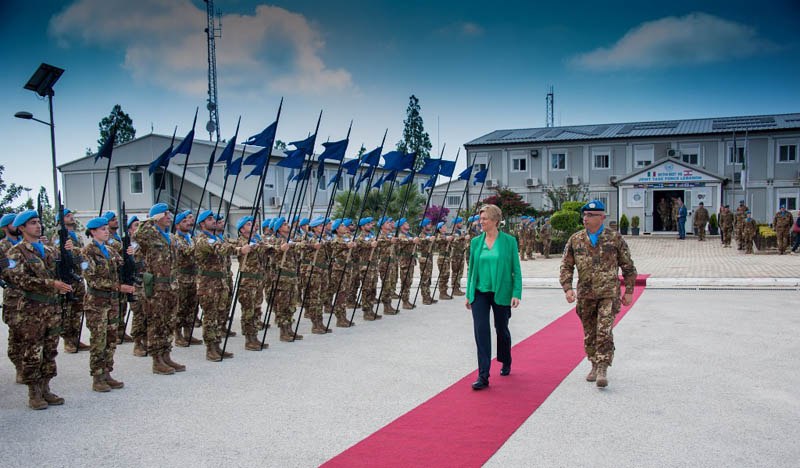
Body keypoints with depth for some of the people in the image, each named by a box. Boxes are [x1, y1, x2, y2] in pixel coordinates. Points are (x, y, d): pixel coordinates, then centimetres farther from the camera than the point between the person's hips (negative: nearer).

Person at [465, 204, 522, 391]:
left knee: (502, 330, 14)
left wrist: (516, 293, -12)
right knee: (481, 331, -6)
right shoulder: (476, 242, 4)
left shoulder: (509, 241, -4)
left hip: (501, 293, -2)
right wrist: (468, 294, 8)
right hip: (480, 293, 2)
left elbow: (516, 270, -4)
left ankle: (506, 363, 40)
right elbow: (471, 269, 10)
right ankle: (483, 376, -4)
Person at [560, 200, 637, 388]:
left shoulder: (615, 238, -1)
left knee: (604, 331, -14)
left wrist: (629, 291, 5)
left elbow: (628, 267, 7)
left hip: (608, 293, -3)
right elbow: (566, 266, 7)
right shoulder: (575, 239, 4)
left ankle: (603, 369, -8)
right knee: (589, 333, 11)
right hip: (585, 294, 3)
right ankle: (594, 366, 27)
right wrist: (567, 288, -6)